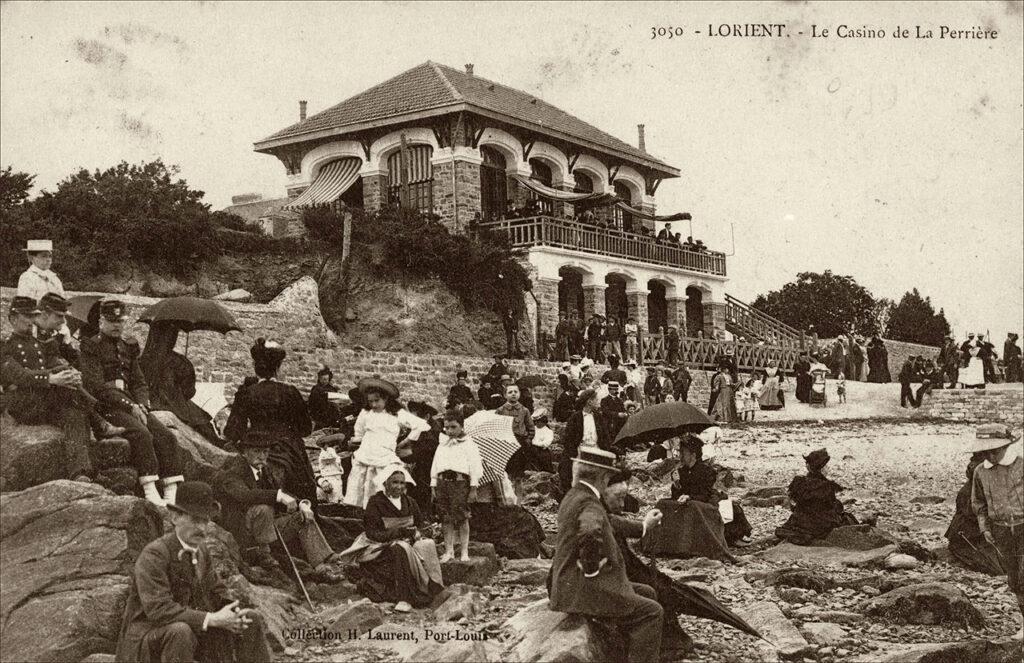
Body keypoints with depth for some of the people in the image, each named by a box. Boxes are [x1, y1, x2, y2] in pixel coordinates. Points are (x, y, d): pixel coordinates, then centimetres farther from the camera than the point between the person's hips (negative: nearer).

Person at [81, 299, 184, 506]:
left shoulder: (128, 347, 21)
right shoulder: (91, 346, 0)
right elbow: (97, 386, -10)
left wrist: (142, 405, -4)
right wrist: (129, 406, -17)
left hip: (133, 405, 6)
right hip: (107, 407, -6)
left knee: (166, 436, -15)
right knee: (141, 433, -31)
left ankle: (171, 496, -21)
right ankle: (150, 492, -33)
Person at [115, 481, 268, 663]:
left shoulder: (202, 551, 1)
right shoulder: (153, 554, -21)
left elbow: (217, 592, 10)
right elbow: (158, 608, -30)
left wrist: (234, 614, -14)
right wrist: (212, 619, -31)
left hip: (190, 626, 7)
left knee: (251, 619, 2)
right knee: (180, 631, -39)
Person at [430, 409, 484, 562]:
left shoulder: (468, 444, 4)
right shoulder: (442, 445, 20)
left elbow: (475, 467, 0)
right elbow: (435, 466, 20)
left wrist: (473, 488, -6)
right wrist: (433, 486, 12)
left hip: (459, 481, -4)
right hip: (442, 481, 4)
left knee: (462, 519, -5)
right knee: (446, 519, 4)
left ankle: (464, 552, 2)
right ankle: (449, 551, 10)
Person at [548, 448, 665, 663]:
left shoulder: (573, 496, 12)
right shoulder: (589, 504, -20)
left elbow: (610, 525, 25)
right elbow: (591, 533, -43)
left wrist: (644, 526, 25)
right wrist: (591, 568, -27)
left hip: (571, 584, 10)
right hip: (581, 591, -10)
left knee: (647, 593, 18)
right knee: (652, 612, -8)